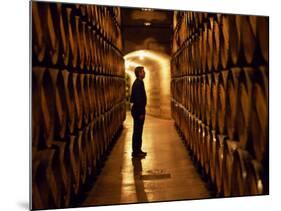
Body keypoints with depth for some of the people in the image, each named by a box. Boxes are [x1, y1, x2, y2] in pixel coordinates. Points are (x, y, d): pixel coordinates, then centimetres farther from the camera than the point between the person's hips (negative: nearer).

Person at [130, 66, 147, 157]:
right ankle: (136, 152, 5)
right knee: (137, 132, -3)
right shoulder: (138, 84, -18)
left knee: (138, 131, 15)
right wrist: (141, 113, -21)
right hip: (138, 111, -10)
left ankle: (137, 150, 23)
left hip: (138, 110, 10)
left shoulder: (138, 83, 13)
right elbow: (138, 99, -23)